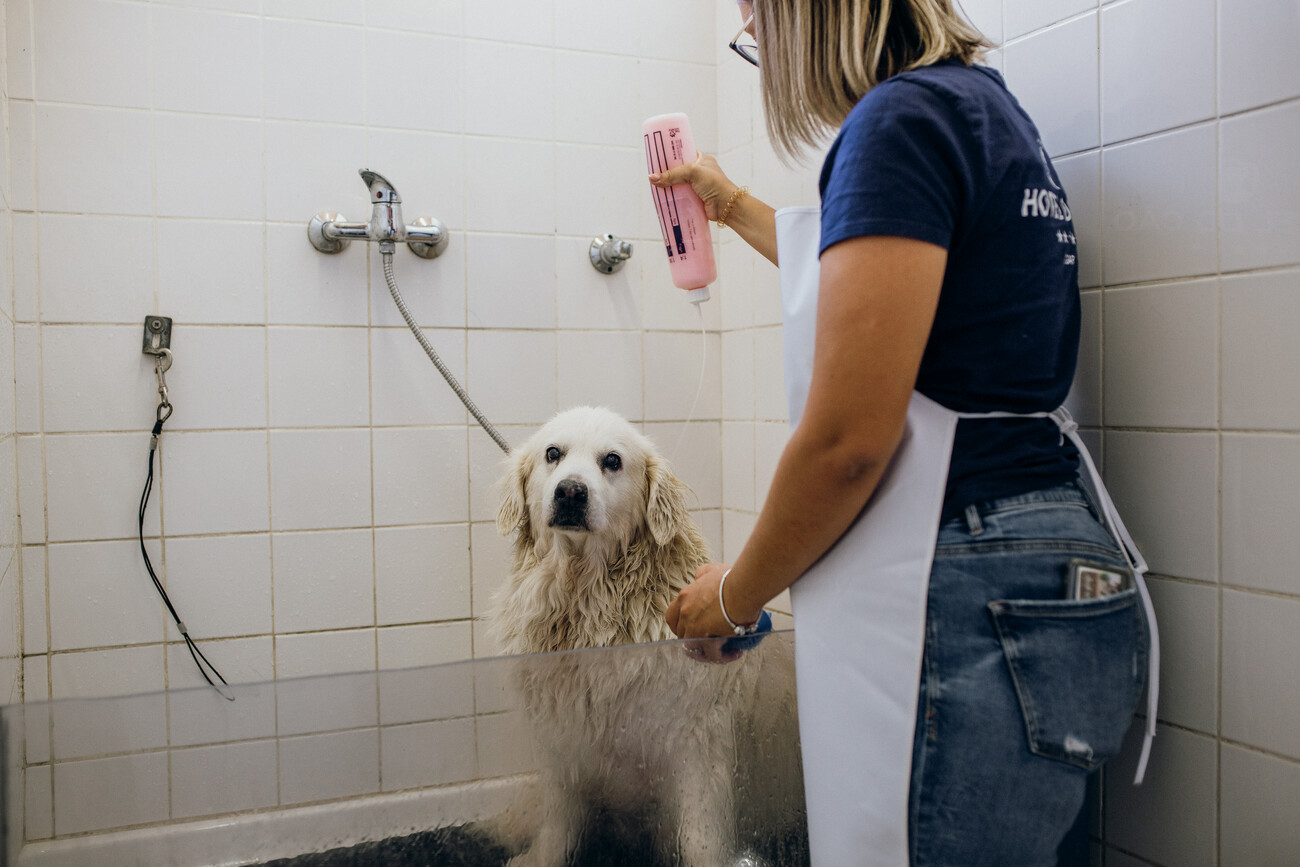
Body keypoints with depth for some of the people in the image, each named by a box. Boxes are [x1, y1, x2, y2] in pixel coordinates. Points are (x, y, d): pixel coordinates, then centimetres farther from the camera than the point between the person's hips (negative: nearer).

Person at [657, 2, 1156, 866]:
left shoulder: (904, 115, -13)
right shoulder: (982, 101, 16)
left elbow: (848, 438, -20)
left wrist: (735, 593, -4)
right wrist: (735, 206, 46)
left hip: (971, 603, -10)